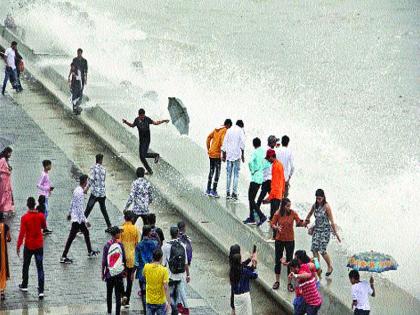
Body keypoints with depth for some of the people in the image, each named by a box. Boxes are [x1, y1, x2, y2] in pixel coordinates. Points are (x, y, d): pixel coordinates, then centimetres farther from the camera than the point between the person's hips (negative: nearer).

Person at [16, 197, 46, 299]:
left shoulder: (24, 218, -15)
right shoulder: (41, 216, -7)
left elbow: (22, 233, -15)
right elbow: (44, 227, 10)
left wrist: (18, 246, -9)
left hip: (29, 245, -2)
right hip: (39, 245, 2)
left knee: (26, 266, 19)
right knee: (40, 268, 2)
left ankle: (24, 286, 33)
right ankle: (41, 291, -3)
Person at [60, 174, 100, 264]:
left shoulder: (77, 190, 5)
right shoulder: (80, 193, -24)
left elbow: (72, 203, 16)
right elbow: (80, 209, -24)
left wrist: (70, 213, 28)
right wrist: (85, 221, -21)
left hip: (75, 216, 10)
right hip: (77, 218, -10)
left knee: (86, 233, 21)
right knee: (71, 237, -4)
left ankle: (90, 252, 34)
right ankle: (63, 257, 0)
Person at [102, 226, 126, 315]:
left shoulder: (107, 245, -8)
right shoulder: (120, 245, -6)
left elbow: (104, 261, -6)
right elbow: (124, 259, 1)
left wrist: (103, 273, 4)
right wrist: (124, 270, 16)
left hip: (109, 273, 0)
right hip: (119, 273, 0)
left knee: (109, 293, 16)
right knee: (118, 295, 3)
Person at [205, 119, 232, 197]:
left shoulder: (216, 129, 12)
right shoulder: (225, 131, -10)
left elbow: (209, 138, 12)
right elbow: (222, 142, -20)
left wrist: (208, 149, 14)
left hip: (211, 153, 7)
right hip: (217, 154, -7)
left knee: (211, 171, 16)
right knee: (217, 172, 0)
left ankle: (208, 190, 20)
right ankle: (214, 191, 0)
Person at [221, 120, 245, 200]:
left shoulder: (229, 130, 12)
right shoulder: (240, 130, 1)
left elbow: (224, 143, 10)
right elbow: (242, 143, -9)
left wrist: (224, 154, 14)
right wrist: (242, 155, -6)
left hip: (229, 154, 4)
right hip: (237, 155, -4)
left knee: (228, 174, 8)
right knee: (236, 174, -2)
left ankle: (228, 192, 7)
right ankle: (234, 193, -7)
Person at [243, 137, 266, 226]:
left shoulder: (255, 153, -14)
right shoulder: (263, 151, 8)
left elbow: (250, 162, -30)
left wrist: (252, 171, -16)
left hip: (255, 178, -8)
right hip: (260, 178, 8)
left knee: (251, 199, -6)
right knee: (251, 198, 15)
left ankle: (262, 216, -14)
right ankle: (251, 218, 17)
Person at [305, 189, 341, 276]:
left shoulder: (326, 206, -14)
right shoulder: (315, 206, 2)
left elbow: (331, 221, -13)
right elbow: (309, 214, 23)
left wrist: (335, 233, -13)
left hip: (325, 230, -5)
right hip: (317, 229, 5)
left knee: (322, 250, -8)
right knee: (314, 249, -4)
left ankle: (330, 267, 12)